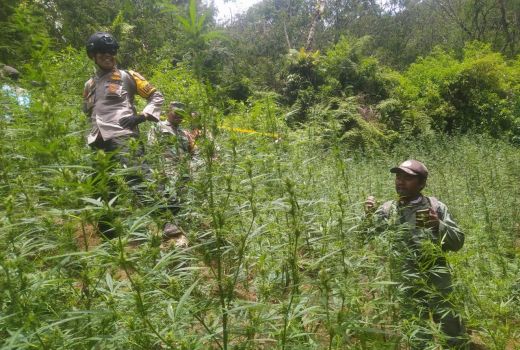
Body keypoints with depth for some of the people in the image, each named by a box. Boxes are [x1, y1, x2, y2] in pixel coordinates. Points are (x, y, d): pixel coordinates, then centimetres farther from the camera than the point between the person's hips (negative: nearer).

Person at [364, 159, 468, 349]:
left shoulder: (435, 206, -3)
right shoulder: (387, 210, 0)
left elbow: (457, 242, -4)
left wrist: (439, 225, -22)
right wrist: (368, 216, -21)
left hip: (438, 285, -1)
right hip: (405, 288, 1)